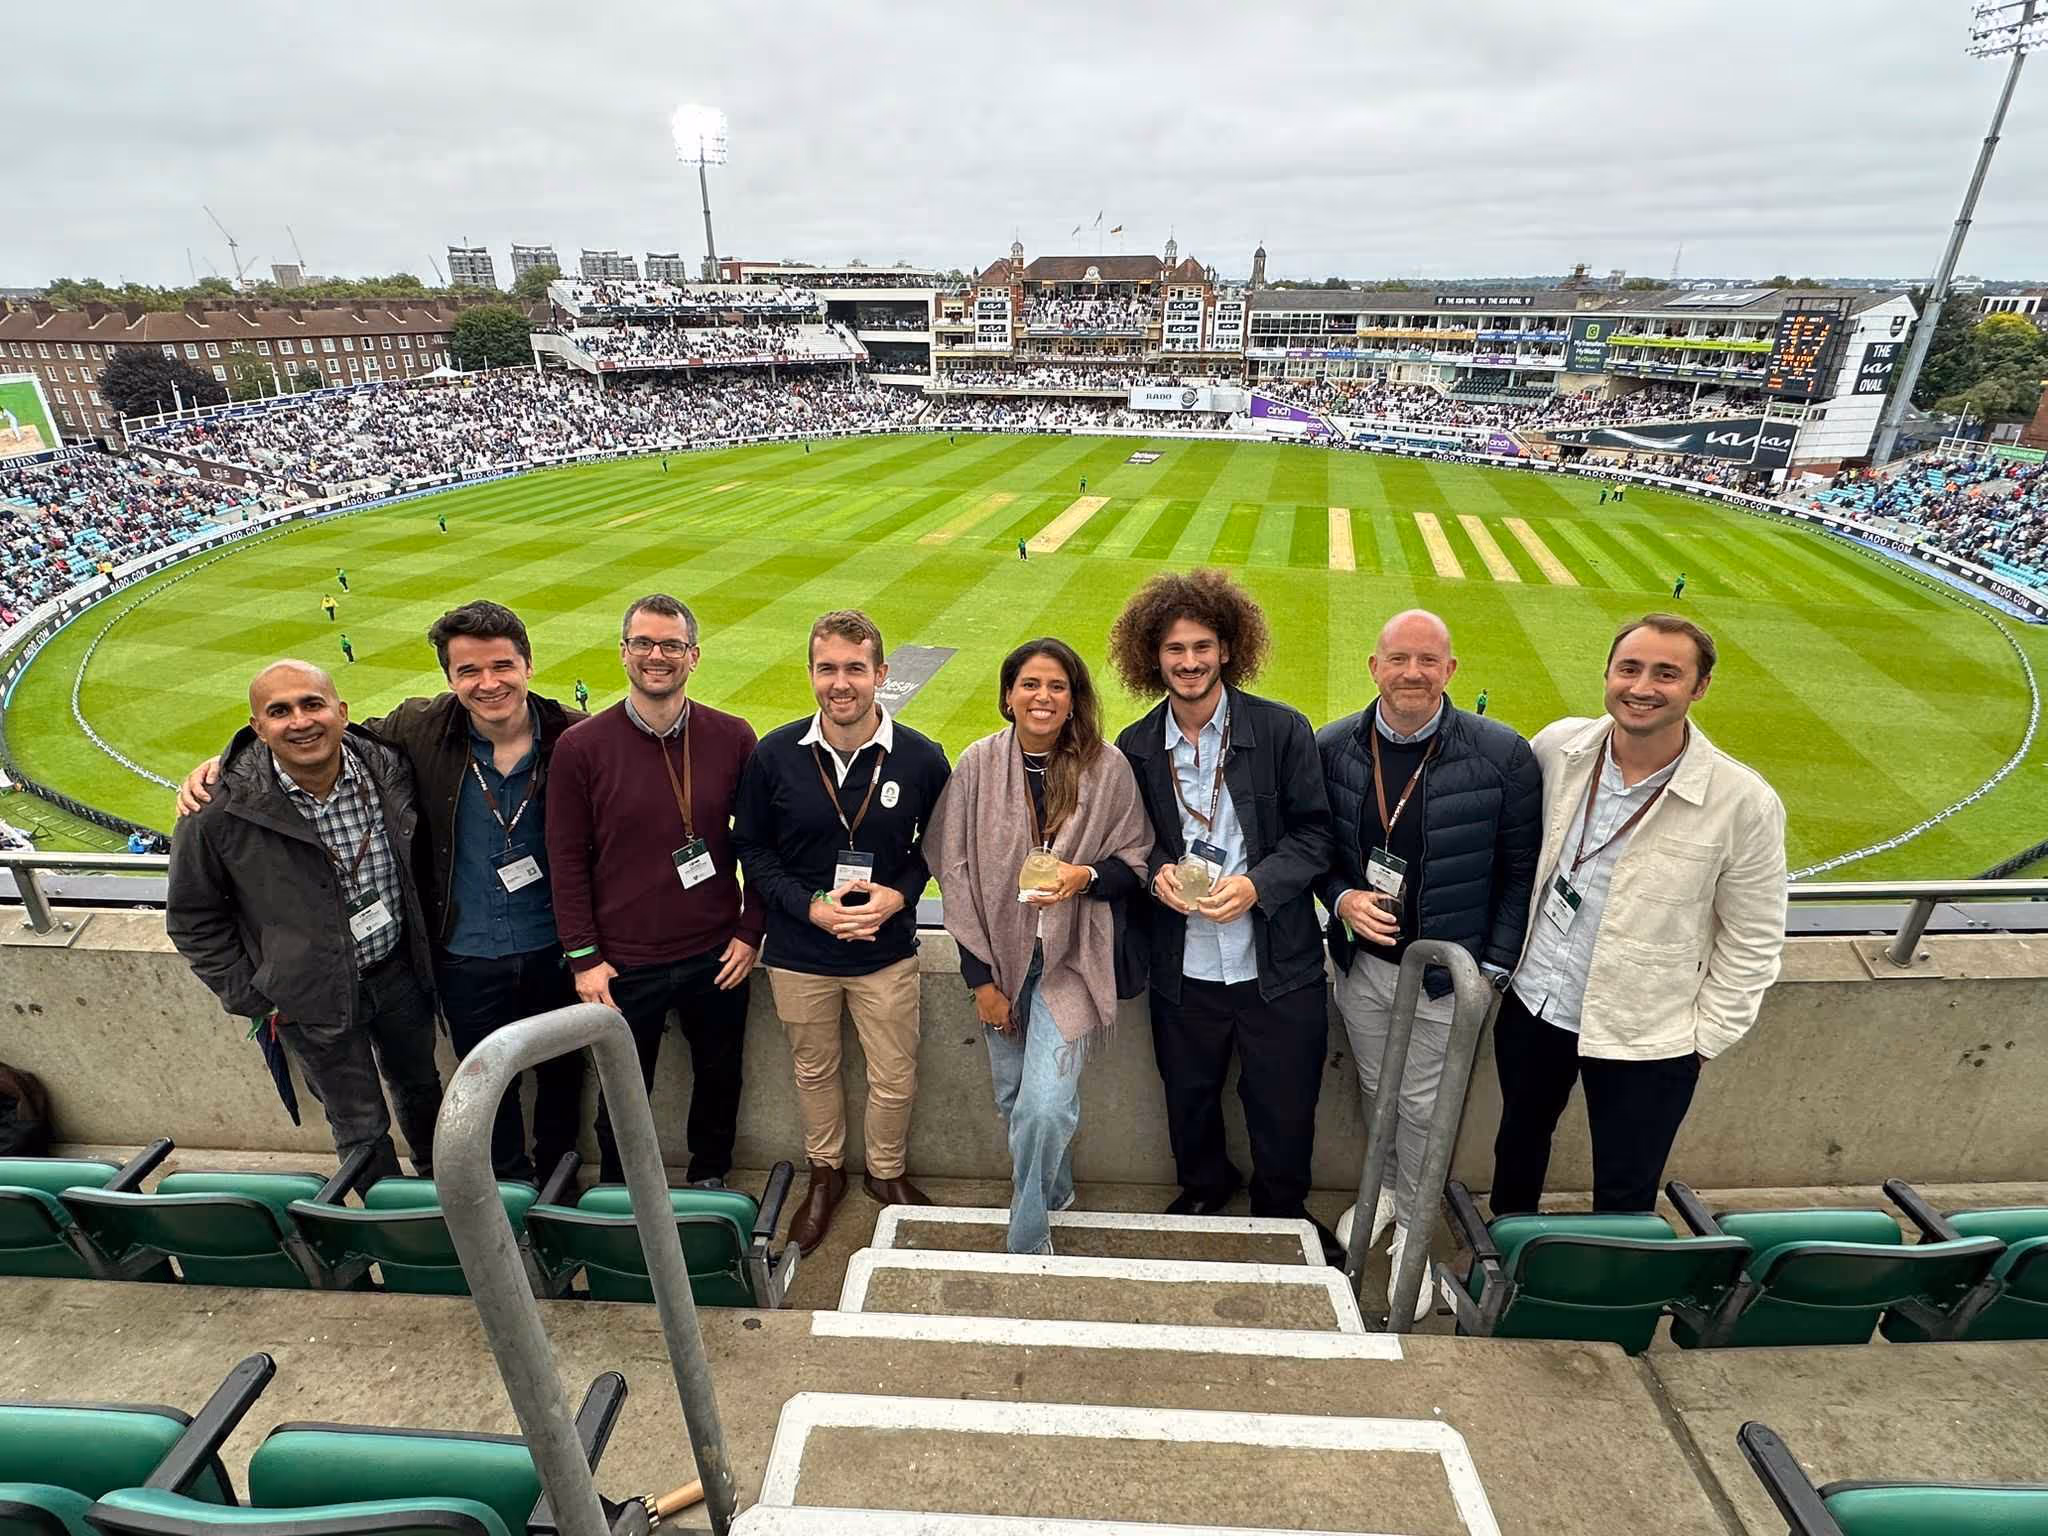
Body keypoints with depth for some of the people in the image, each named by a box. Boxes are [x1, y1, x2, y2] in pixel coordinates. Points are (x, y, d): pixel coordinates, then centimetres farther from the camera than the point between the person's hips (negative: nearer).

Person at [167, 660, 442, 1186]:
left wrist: (424, 950, 6)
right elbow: (192, 918, -5)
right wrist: (249, 998, -5)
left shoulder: (387, 765, -13)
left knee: (421, 1088, 24)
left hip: (400, 970, 3)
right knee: (361, 1130, 12)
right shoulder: (220, 811, -20)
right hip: (316, 997, -3)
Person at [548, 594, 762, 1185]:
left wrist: (749, 931, -2)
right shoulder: (581, 747, -9)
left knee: (719, 1077, 19)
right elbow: (567, 860, -5)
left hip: (717, 955, 2)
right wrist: (584, 958, -5)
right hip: (624, 963, -1)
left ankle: (709, 1178, 45)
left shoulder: (732, 737, -6)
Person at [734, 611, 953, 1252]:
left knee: (895, 1078, 13)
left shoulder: (921, 758, -12)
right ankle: (824, 1174, 47)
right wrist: (810, 906, -16)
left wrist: (898, 893, -16)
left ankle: (887, 1172, 42)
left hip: (888, 951, 0)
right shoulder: (773, 755, -11)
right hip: (799, 952, 1)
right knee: (813, 1070, 21)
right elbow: (751, 849, -2)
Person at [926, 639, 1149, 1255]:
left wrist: (1086, 876, -21)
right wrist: (981, 977, -3)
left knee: (1045, 1107, -11)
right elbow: (956, 873, -2)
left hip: (1070, 959, -2)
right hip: (1000, 956, 2)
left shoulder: (1108, 768, -9)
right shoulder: (978, 765, -6)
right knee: (1014, 1098, 14)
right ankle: (1054, 1191, 45)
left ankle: (1026, 1244, 14)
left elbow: (1134, 862, 2)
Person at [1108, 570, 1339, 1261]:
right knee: (1189, 1102, 20)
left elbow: (1313, 834, -5)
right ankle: (1203, 1191, 51)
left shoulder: (1283, 730, -8)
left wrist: (1256, 883, -21)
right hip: (1183, 968, 2)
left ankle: (1281, 1220, 43)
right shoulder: (1135, 748, 0)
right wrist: (1156, 871, -12)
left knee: (1284, 1114, 13)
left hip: (1278, 968, -2)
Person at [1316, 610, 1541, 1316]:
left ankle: (1414, 1233, 36)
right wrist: (1342, 898, -14)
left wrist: (1495, 966, -7)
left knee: (1424, 1107, 11)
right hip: (1362, 962, 3)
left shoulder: (1502, 755, -15)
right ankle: (1389, 1188, 50)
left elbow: (1521, 869, -6)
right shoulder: (1332, 747, -7)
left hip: (1448, 971, -3)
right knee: (1376, 1092, 22)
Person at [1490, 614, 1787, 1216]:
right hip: (1533, 1005, 4)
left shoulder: (1744, 803, -18)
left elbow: (1752, 942, -8)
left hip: (1646, 1039, -4)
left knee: (1624, 1200, 13)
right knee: (1519, 1142, 26)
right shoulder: (1558, 746, -10)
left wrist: (1706, 1039, -5)